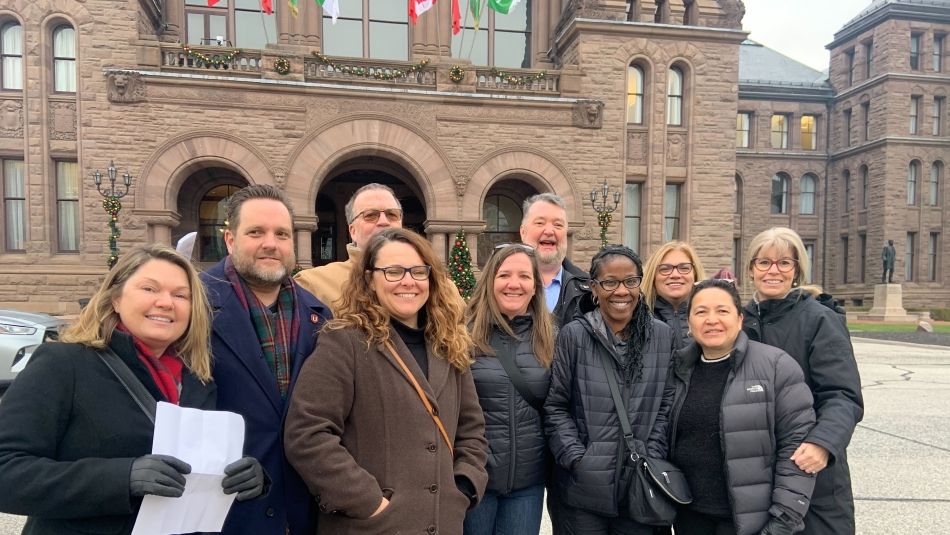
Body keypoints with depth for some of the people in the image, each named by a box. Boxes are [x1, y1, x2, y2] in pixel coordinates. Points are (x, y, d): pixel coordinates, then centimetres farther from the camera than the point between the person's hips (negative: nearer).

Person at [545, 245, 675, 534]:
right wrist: (576, 458, -10)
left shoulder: (663, 335, 2)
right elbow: (555, 406, -3)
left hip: (642, 485, 2)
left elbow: (672, 406, 9)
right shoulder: (573, 335, -6)